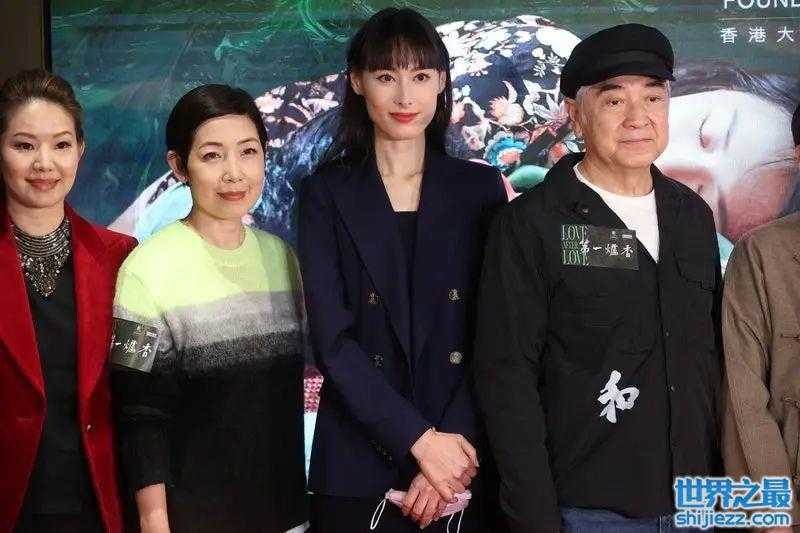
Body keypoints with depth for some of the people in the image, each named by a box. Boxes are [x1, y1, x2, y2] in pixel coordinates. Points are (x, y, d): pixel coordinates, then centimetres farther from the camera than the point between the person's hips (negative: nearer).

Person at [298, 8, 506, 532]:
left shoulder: (480, 187, 5)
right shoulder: (326, 193, 1)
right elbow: (332, 338, -7)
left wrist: (455, 442, -12)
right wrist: (421, 440, -14)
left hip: (464, 460, 1)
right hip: (360, 467, -1)